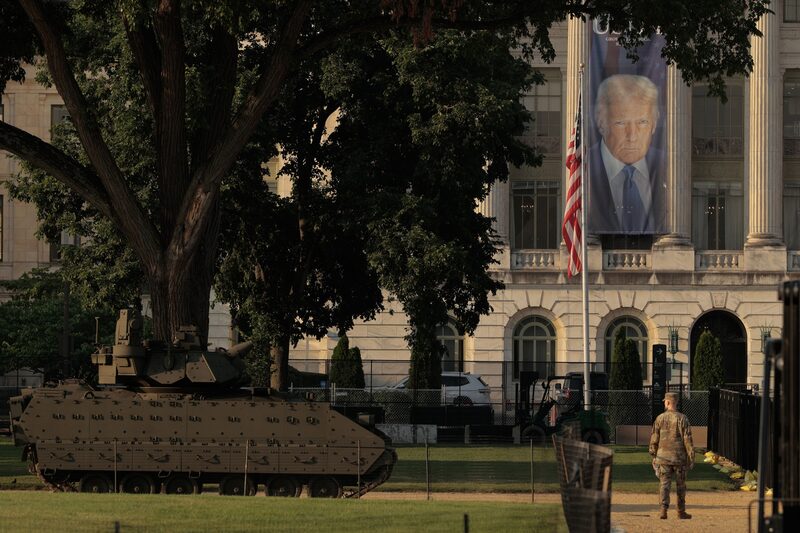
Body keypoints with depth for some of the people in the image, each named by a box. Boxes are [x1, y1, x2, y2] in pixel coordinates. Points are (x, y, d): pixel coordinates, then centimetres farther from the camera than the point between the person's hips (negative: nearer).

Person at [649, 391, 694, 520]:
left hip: (663, 456, 1)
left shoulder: (660, 418, -1)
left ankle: (663, 510, -12)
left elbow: (654, 439, 3)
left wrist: (653, 456, 12)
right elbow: (687, 440, -9)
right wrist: (691, 458, -3)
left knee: (665, 484, 2)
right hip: (679, 457, -1)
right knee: (680, 485, 11)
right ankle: (681, 511, 17)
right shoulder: (682, 419, -6)